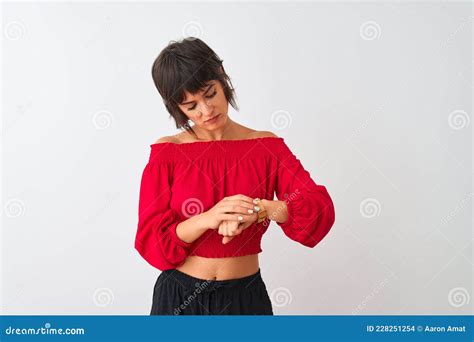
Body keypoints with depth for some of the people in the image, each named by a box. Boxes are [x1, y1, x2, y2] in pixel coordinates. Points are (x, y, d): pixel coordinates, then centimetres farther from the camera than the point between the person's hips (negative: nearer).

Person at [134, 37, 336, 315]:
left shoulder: (266, 146, -6)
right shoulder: (166, 153, -7)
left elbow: (321, 209, -15)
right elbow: (151, 240, -11)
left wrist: (260, 209, -33)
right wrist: (206, 219, -29)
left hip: (244, 296, 1)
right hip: (179, 297, 0)